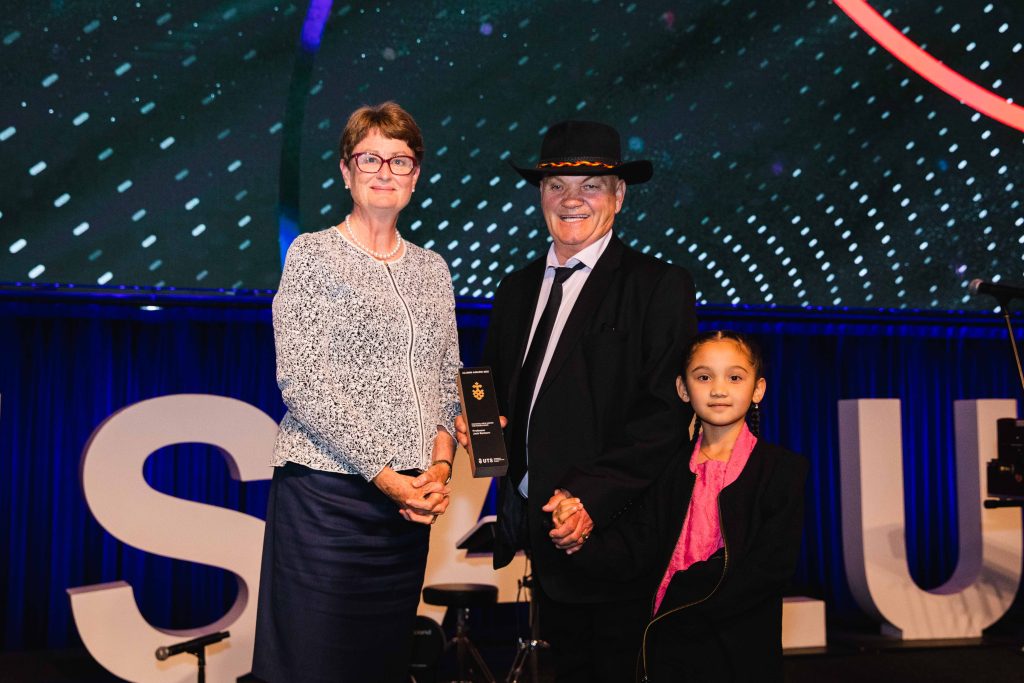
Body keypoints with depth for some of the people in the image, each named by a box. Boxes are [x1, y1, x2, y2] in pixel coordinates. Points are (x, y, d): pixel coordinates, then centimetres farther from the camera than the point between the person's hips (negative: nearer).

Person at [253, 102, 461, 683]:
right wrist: (381, 473, -14)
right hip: (327, 490, -5)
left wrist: (441, 464, -3)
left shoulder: (432, 269, 13)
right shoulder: (313, 254, -1)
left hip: (412, 497, 5)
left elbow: (448, 379, 14)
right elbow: (300, 379, -10)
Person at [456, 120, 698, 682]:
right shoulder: (517, 289, 13)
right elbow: (497, 389, 21)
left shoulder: (659, 287, -8)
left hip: (614, 527, -6)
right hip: (538, 529, 6)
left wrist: (593, 496, -22)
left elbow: (665, 414, -15)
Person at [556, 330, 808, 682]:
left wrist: (686, 612, -15)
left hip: (740, 653, -3)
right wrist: (583, 544, -25)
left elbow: (771, 566, -14)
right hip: (668, 647, 3)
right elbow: (635, 549, -5)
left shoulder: (782, 468, -6)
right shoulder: (671, 470, 5)